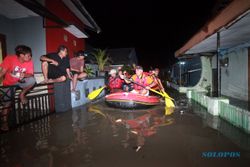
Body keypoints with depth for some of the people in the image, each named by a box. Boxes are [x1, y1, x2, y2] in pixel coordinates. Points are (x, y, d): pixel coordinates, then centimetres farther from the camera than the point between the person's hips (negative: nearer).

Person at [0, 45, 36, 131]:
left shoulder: (29, 62, -15)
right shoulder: (10, 58, -21)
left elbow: (31, 75, -19)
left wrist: (24, 74, -40)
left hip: (21, 82, 1)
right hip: (9, 84, -1)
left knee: (32, 80, -31)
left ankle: (22, 94, -7)